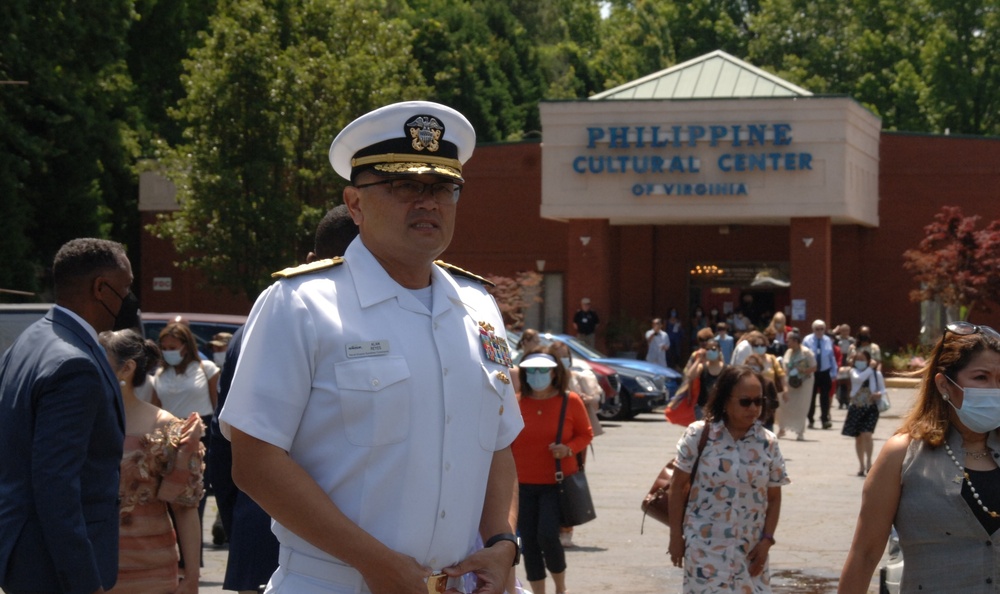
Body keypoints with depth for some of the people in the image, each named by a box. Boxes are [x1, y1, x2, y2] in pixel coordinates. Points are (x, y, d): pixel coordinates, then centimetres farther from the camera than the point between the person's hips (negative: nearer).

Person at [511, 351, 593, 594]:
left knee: (547, 535, -14)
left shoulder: (570, 401, -4)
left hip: (558, 483, -2)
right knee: (529, 542, 4)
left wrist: (568, 449, -15)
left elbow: (586, 434, 5)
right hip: (523, 484, 2)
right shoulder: (516, 403, -1)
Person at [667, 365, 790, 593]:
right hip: (704, 545, -3)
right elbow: (678, 487, -2)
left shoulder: (768, 443, 0)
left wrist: (766, 541, -1)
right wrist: (676, 535, -2)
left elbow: (774, 497, 6)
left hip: (749, 548, 3)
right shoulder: (699, 434, -8)